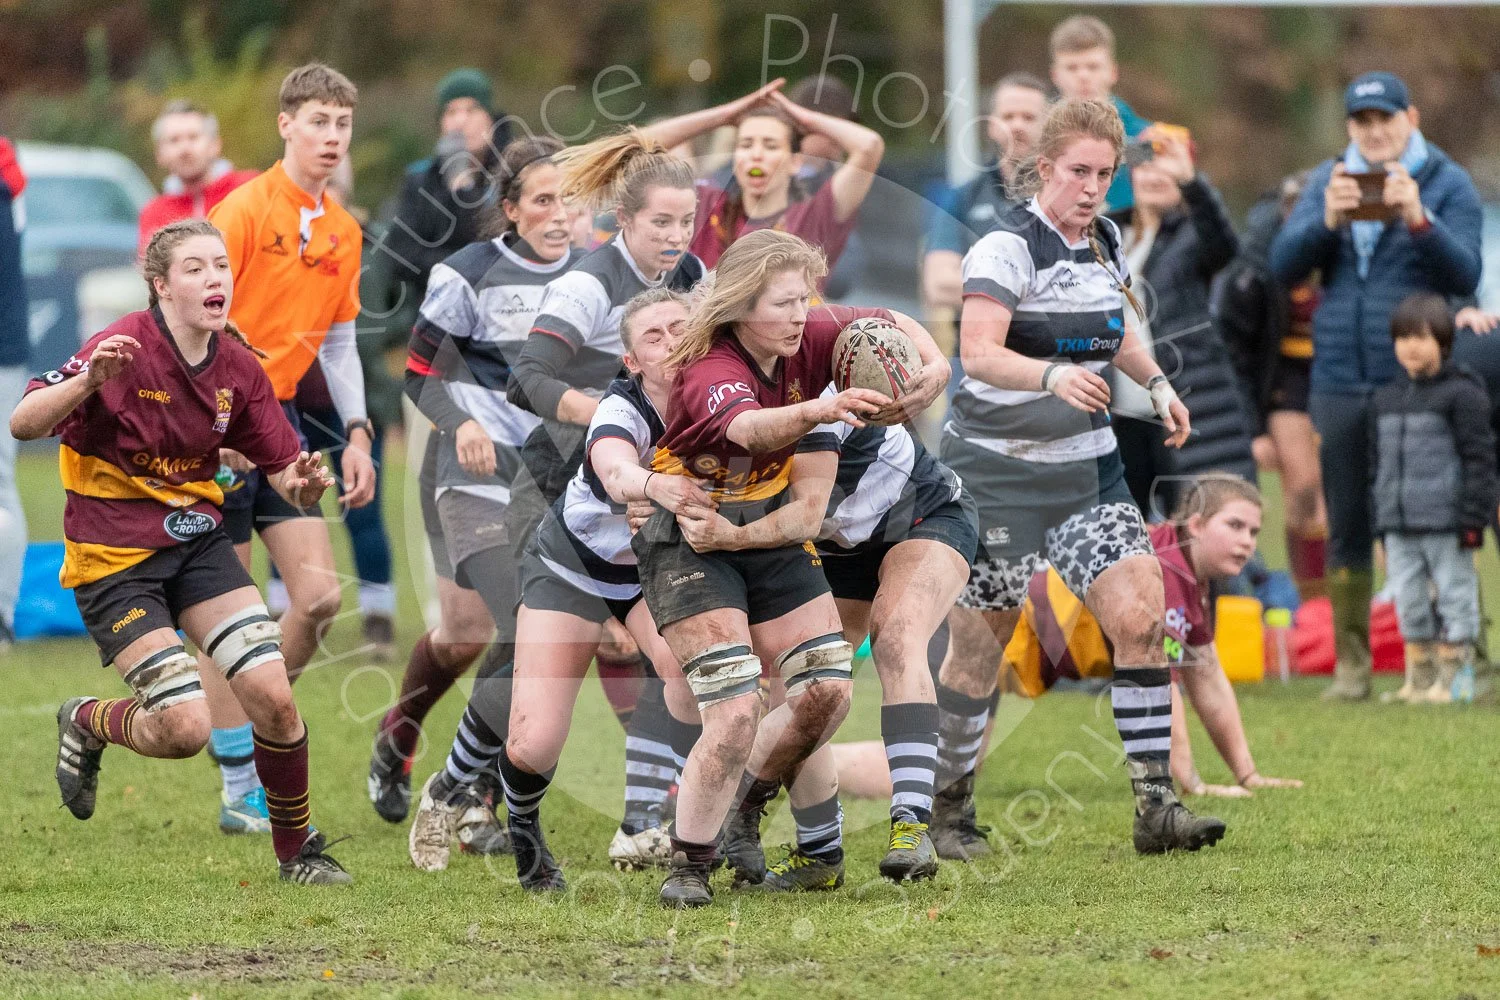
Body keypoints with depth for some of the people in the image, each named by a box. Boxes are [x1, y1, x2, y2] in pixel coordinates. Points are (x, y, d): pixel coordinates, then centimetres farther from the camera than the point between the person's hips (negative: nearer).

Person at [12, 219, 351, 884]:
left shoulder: (238, 368, 0)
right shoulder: (126, 350, -18)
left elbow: (282, 470, 6)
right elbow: (23, 424, -25)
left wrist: (303, 482, -19)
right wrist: (89, 381, -43)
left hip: (196, 539, 5)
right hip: (113, 558, -5)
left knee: (273, 697, -9)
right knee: (185, 728, -14)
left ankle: (297, 850, 12)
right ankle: (86, 724, 19)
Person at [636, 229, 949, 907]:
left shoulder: (806, 341, -9)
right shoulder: (710, 373, -29)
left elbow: (891, 324, 7)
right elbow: (748, 429, -52)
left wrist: (933, 367, -15)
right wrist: (817, 411, -72)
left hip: (772, 535, 7)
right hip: (690, 541, -7)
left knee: (827, 691, 0)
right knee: (736, 712, -18)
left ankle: (740, 804, 24)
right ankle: (688, 865, -1)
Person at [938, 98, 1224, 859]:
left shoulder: (1105, 242, 8)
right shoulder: (1008, 247, -15)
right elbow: (978, 351, -30)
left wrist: (1155, 382, 11)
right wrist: (1053, 376, -45)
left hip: (1086, 467, 6)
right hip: (996, 473, -6)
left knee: (1139, 617, -9)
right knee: (978, 647, 1)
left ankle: (1156, 807, -8)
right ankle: (946, 808, 19)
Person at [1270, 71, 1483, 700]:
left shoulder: (1447, 184, 2)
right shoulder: (1328, 181, 11)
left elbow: (1463, 275, -9)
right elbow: (1284, 265, 1)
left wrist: (1418, 219, -24)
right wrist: (1327, 220, -16)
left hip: (1417, 382, -3)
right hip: (1340, 382, 3)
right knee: (1347, 526, 6)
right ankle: (1350, 665, 10)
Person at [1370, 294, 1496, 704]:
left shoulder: (1461, 394, -6)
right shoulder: (1386, 400, 14)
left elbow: (1479, 459, -9)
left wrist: (1472, 520, -14)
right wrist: (1381, 528, 17)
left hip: (1446, 527, -6)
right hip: (1400, 526, 6)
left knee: (1455, 598, 0)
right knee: (1409, 603, 9)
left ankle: (1455, 678, 5)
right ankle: (1419, 677, 18)